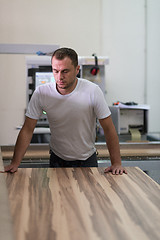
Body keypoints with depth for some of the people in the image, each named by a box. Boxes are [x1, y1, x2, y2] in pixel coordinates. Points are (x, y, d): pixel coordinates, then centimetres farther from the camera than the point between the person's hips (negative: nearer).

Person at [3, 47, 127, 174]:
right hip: (57, 160, 1)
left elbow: (108, 128, -10)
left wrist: (116, 163, -14)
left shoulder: (93, 91, -16)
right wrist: (15, 163, -16)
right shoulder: (41, 93, -13)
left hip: (87, 159, 0)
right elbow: (27, 130, -9)